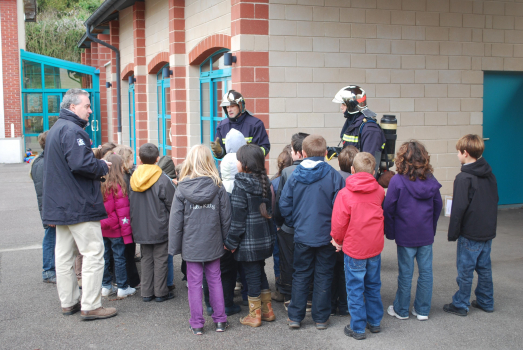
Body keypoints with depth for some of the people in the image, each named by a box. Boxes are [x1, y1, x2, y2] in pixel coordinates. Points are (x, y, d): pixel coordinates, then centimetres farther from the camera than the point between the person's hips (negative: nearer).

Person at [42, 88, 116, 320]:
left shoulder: (55, 129, 18)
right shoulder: (72, 130, -16)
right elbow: (81, 163, -28)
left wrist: (97, 164, 11)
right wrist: (104, 167, -10)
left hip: (60, 205, 11)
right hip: (79, 205, -11)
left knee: (64, 254, 13)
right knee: (93, 253, -5)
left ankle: (69, 302, 22)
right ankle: (90, 306, -2)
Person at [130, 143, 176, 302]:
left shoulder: (133, 178, 1)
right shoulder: (163, 179, -14)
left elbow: (130, 204, 9)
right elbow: (172, 205, -9)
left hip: (140, 228, 5)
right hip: (160, 228, -4)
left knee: (146, 258, 13)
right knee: (160, 259, 4)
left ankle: (146, 292, 18)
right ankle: (160, 292, 10)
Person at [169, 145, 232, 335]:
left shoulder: (182, 189, -8)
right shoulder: (218, 187, -4)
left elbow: (175, 221, -4)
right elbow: (226, 218, 0)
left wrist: (174, 246, 4)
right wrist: (226, 241, 10)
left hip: (191, 244, -1)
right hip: (213, 243, 2)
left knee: (194, 283, 6)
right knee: (215, 280, 12)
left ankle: (197, 323, 12)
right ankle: (220, 320, 18)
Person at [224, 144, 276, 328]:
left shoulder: (241, 185, -16)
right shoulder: (264, 182, 5)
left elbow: (238, 217, -17)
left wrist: (231, 241, -11)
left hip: (249, 240, -7)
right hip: (264, 237, 7)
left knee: (252, 274, 3)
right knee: (260, 272, 19)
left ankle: (254, 315, 13)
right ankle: (267, 310, 26)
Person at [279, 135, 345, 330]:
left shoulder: (294, 176, -4)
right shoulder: (333, 176, -10)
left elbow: (284, 205, -4)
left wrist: (296, 224, 10)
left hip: (302, 235, 1)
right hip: (326, 235, -1)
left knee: (300, 275, 13)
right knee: (323, 276, 10)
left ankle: (295, 317, 17)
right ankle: (321, 318, 17)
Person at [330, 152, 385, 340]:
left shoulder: (345, 194, -16)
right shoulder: (379, 191, -2)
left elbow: (339, 223, -13)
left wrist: (338, 240, 6)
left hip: (354, 247, -4)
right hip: (375, 246, 4)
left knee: (355, 289, 6)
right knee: (373, 285, 18)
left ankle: (358, 328, 12)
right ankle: (375, 322, 29)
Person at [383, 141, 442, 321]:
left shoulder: (397, 181, -14)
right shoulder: (431, 180, -1)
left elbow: (388, 209, -11)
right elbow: (438, 206, 9)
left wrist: (390, 232, 1)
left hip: (406, 236, -3)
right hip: (426, 235, 4)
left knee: (405, 273, 7)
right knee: (426, 272, 11)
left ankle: (401, 310, 21)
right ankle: (423, 310, 21)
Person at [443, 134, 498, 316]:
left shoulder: (464, 178, -18)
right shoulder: (490, 175, 6)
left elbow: (459, 209, -19)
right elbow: (495, 200, 16)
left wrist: (453, 233, -10)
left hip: (470, 233, -8)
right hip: (488, 231, 8)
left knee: (465, 270, 3)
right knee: (484, 267, 17)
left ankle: (460, 305, 14)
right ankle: (486, 302, 27)